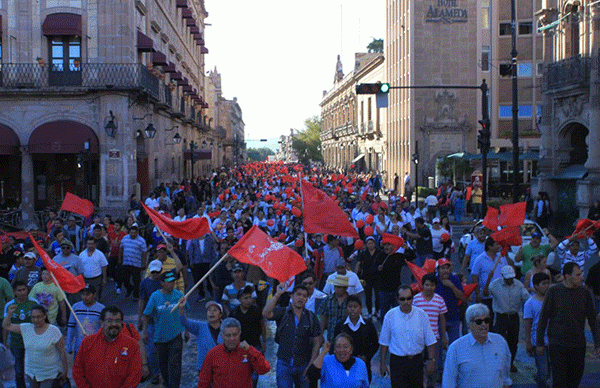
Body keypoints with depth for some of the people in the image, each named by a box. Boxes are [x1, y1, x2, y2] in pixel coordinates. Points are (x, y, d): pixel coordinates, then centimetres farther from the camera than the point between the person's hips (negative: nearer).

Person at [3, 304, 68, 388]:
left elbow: (62, 352, -11)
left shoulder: (54, 331, -14)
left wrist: (65, 371, -9)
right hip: (31, 372, 4)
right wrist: (9, 313, -11)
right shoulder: (26, 328, -2)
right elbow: (6, 326, 5)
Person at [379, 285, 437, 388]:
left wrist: (431, 360, -2)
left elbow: (430, 341, 3)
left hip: (417, 361, 1)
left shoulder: (421, 315, -3)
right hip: (397, 362, -1)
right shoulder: (390, 316, -4)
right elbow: (384, 342, 3)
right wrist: (382, 363, 4)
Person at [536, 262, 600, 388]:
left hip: (578, 345, 3)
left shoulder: (585, 293, 1)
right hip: (557, 344, -3)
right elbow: (543, 318, -2)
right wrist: (539, 343, -1)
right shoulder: (554, 291, -7)